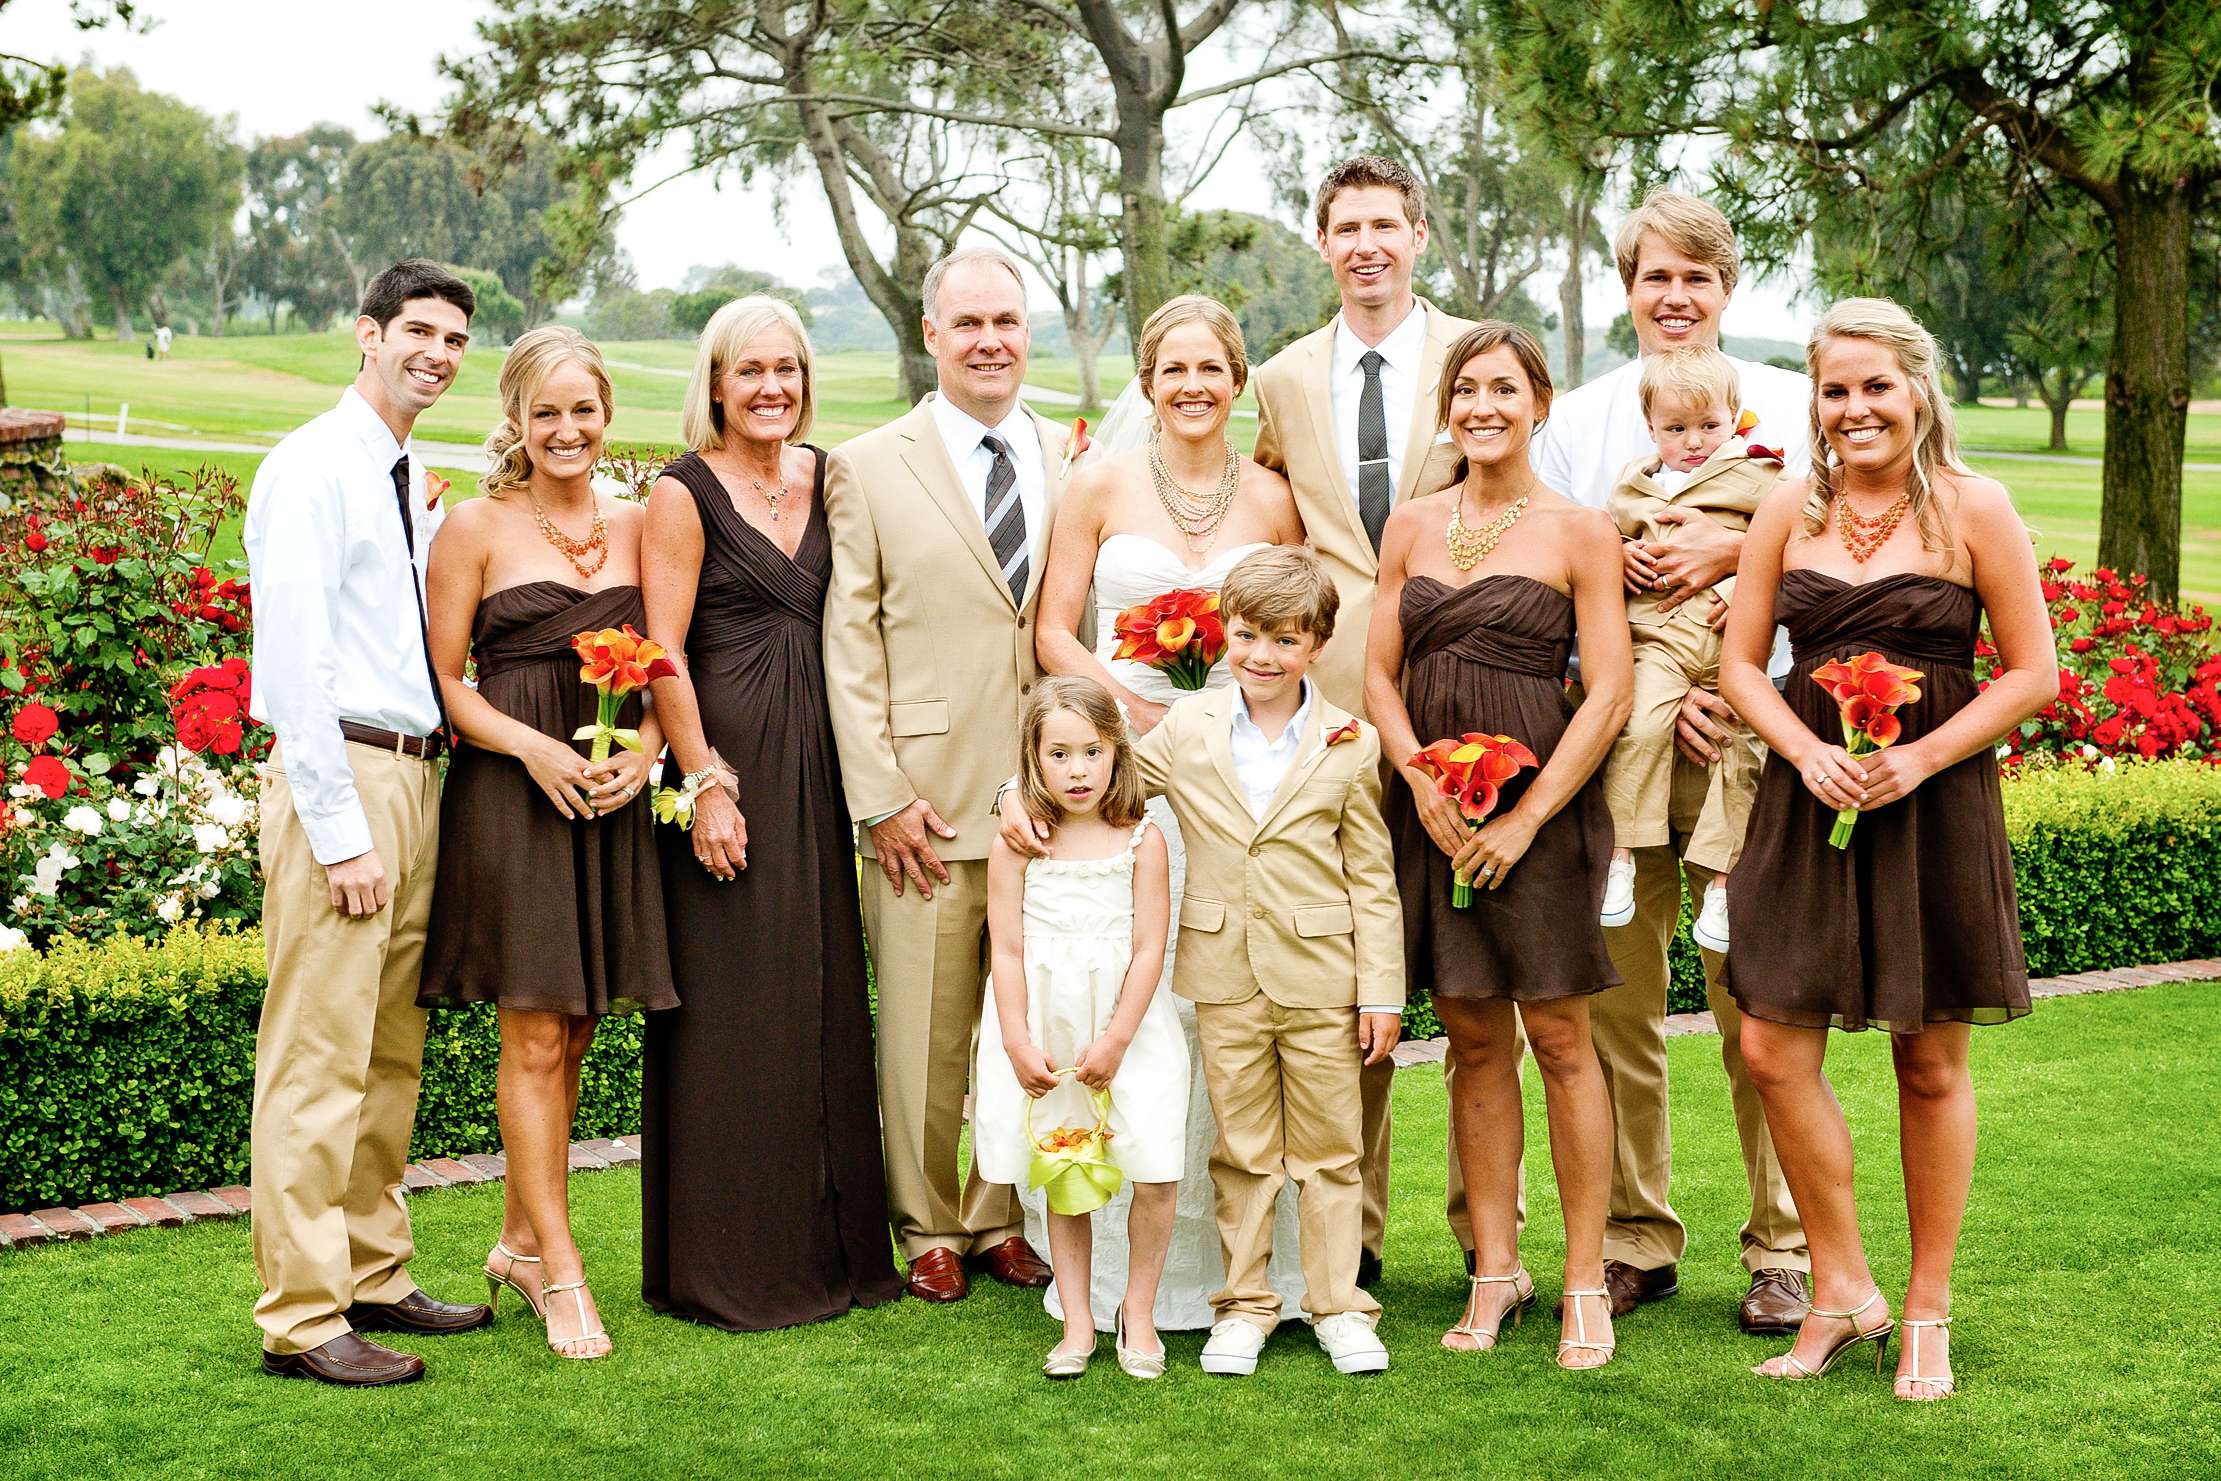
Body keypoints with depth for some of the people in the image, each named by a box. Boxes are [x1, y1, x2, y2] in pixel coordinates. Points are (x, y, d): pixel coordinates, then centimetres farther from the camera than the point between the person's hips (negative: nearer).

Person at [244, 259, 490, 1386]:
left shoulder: (413, 483, 18)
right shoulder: (311, 470, -9)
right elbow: (295, 663, -15)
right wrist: (340, 829, -18)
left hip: (415, 776, 9)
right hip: (339, 777, -9)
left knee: (392, 1056, 15)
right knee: (318, 1059, -7)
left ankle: (374, 1277, 25)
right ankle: (301, 1318, -1)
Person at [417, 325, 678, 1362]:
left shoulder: (636, 526, 11)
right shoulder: (477, 527, -1)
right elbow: (442, 680, -3)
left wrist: (644, 750, -6)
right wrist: (534, 747, -16)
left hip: (613, 799, 4)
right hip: (512, 795, -4)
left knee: (570, 1037, 11)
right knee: (534, 1040, -3)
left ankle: (520, 1240, 26)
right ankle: (561, 1275, 3)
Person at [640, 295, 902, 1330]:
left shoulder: (827, 478, 11)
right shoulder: (685, 492, -5)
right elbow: (662, 655, -9)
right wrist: (706, 785, -15)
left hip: (821, 764, 6)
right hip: (727, 758, -6)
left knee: (826, 999, 10)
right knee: (733, 1011, -1)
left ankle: (833, 1244, 21)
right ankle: (728, 1265, 10)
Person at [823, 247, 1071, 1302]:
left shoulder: (1077, 464, 10)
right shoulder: (868, 469, 3)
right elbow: (849, 643, 0)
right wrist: (880, 794, -7)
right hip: (929, 797, -2)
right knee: (925, 1027, 3)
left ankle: (1008, 1218, 23)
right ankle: (930, 1230, 18)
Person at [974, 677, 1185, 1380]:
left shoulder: (1141, 842, -3)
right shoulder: (1013, 848, -2)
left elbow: (1148, 950, -5)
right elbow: (1007, 952, -2)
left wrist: (1114, 1042, -11)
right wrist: (1018, 1045, -9)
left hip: (1127, 1029, 0)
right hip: (1043, 1028, 1)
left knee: (1155, 1175, -8)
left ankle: (1138, 1311, 11)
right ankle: (1077, 1322, 16)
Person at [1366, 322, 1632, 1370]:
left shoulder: (1580, 533, -1)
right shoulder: (1411, 526, 10)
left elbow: (1609, 694, -5)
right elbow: (1380, 673, 9)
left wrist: (1525, 818, -12)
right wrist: (1424, 783, -7)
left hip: (1541, 799, -3)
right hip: (1431, 801, 4)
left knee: (1558, 1038, 0)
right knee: (1474, 1040, 8)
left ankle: (1585, 1279, 9)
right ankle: (1495, 1267, 17)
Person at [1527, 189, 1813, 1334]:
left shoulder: (1789, 405, 12)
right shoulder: (1575, 419, 15)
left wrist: (1735, 548, -12)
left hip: (1749, 733, -2)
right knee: (1613, 998, 2)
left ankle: (1784, 1250, 8)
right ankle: (1635, 1241, 15)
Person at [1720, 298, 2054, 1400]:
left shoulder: (1972, 509, -4)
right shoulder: (1790, 511, 5)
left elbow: (2034, 672, -3)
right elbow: (1741, 660, 8)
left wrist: (1922, 757, -15)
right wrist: (1808, 752, -10)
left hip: (1935, 801, -3)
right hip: (1809, 799, 3)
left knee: (1931, 1063, 6)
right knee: (1774, 1051, -2)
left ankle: (1926, 1312, 21)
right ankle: (1843, 1289, 15)